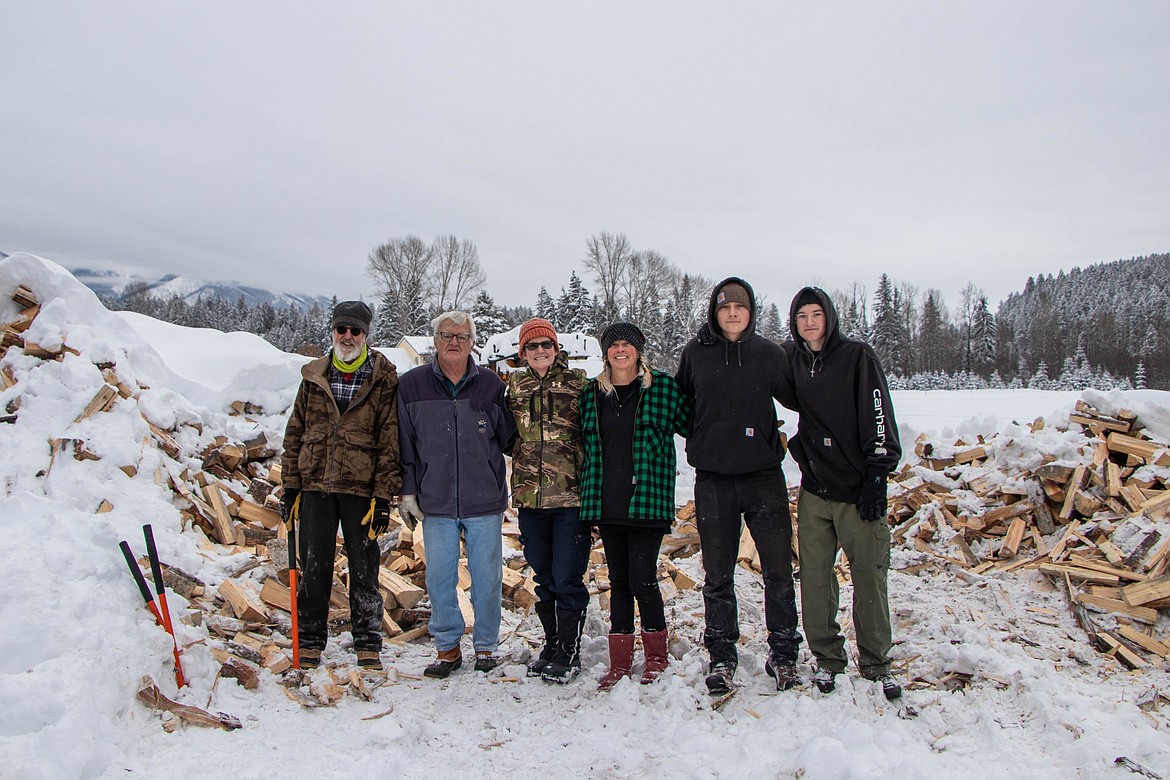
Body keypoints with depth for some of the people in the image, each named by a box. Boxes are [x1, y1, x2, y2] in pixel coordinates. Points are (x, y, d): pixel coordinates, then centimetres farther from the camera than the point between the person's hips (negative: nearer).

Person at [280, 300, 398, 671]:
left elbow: (390, 442, -5)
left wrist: (383, 498, -10)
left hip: (360, 488, -3)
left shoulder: (383, 380, -2)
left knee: (364, 569, 5)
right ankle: (310, 641, 24)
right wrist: (290, 486, 6)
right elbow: (295, 433, 12)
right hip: (315, 486, 3)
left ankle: (368, 644, 18)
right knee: (313, 567, 9)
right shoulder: (314, 377, 9)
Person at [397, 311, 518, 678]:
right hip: (435, 502, 0)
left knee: (487, 576, 7)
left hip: (485, 500, 0)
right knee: (439, 578, 6)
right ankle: (447, 647, 23)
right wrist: (407, 490, 3)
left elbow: (509, 438, 13)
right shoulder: (411, 385, 3)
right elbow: (403, 444, 6)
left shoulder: (491, 385, 2)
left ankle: (486, 645, 24)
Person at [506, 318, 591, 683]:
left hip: (571, 495, -4)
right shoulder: (515, 385, 10)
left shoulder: (577, 382, 0)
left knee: (567, 577, -1)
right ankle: (551, 643, 28)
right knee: (543, 576, 14)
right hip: (530, 497, 4)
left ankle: (570, 652, 13)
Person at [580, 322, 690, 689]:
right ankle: (620, 661, 21)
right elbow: (583, 442, 20)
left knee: (642, 580, -5)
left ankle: (656, 656, 16)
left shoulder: (663, 387, 1)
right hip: (606, 504, 4)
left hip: (646, 502, -4)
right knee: (618, 581, 11)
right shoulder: (591, 393, 11)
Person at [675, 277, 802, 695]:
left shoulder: (769, 353, 2)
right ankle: (721, 654, 21)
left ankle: (783, 651, 19)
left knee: (778, 569, 2)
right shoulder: (694, 352, 3)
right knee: (717, 575, 7)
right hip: (713, 479, 0)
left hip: (764, 475, 0)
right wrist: (701, 439, 10)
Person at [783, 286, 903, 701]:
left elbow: (879, 417, -7)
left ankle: (876, 662, 18)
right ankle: (827, 657, 20)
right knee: (815, 576, 4)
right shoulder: (792, 361, 9)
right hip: (814, 489, 4)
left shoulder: (857, 356, -3)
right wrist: (798, 448, 11)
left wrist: (877, 476, -12)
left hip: (858, 490, -3)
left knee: (869, 576, 2)